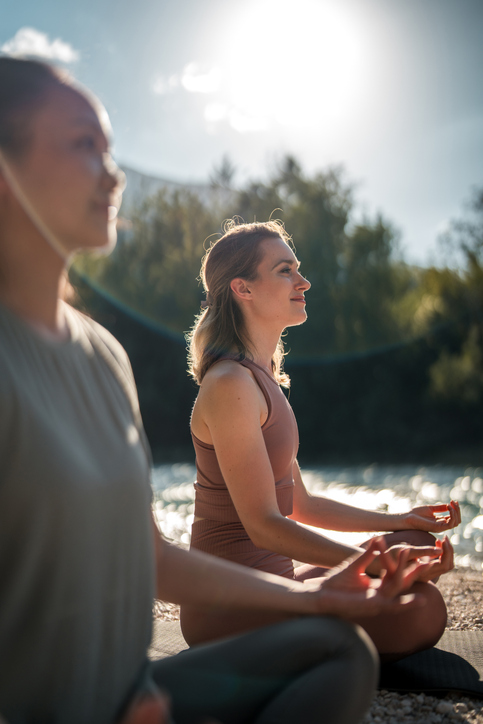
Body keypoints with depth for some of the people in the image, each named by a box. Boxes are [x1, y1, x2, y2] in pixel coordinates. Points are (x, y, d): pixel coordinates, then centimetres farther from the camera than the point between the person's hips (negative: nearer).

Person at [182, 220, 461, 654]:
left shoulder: (263, 377, 13)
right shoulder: (230, 384, -18)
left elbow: (298, 504, 15)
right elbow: (262, 524, -22)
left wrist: (402, 521, 14)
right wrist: (377, 562, -27)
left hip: (267, 574, 10)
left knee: (417, 543, 14)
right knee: (420, 609, -21)